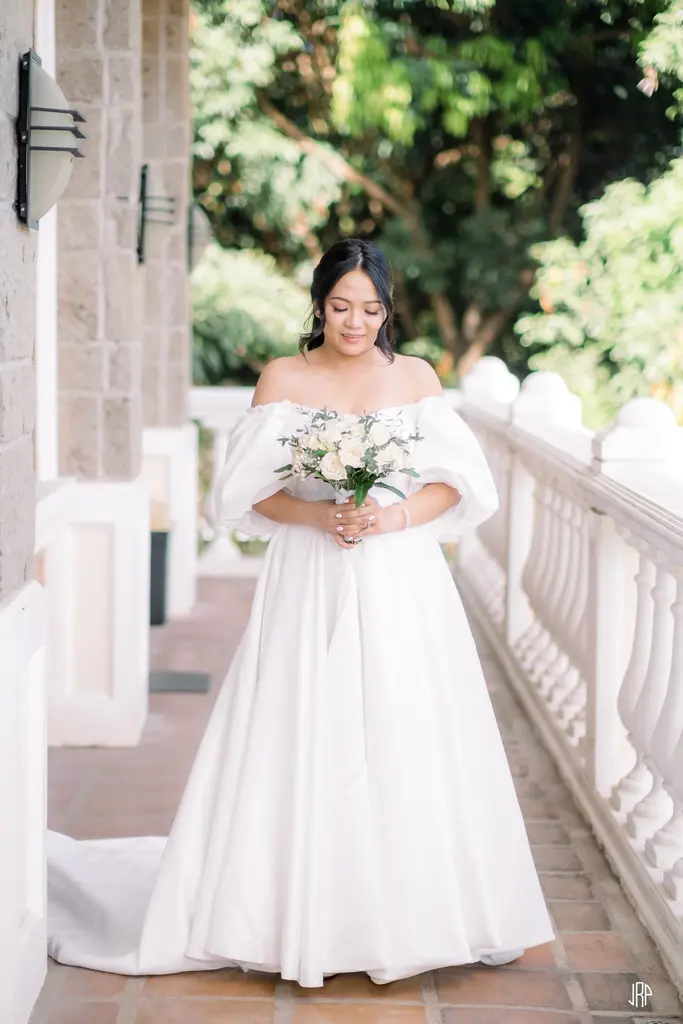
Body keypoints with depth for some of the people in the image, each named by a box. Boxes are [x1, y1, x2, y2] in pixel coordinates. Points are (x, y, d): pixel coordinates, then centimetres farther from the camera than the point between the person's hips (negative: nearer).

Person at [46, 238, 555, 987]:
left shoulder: (416, 378, 8)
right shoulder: (283, 379, 4)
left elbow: (459, 483, 3)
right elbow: (247, 490, 1)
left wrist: (393, 516, -13)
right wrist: (316, 514, -15)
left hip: (401, 585, 1)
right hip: (310, 584, -1)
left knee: (405, 745, 1)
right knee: (304, 747, -2)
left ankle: (408, 916, 12)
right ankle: (300, 920, 7)